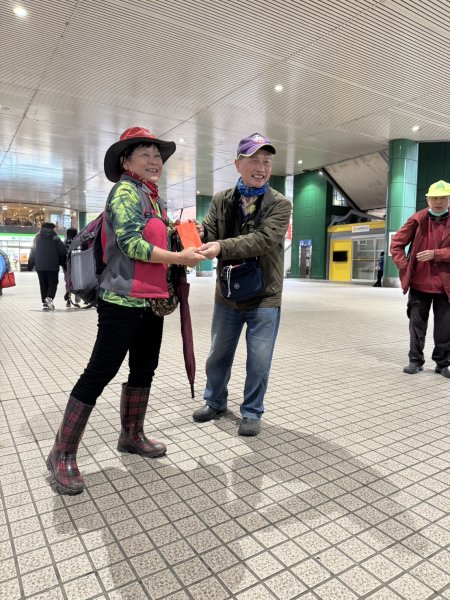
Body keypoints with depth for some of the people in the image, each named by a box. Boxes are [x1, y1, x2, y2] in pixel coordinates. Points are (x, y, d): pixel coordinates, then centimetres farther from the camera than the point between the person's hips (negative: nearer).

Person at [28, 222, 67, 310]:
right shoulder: (55, 238, -4)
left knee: (43, 285, 10)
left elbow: (32, 253, 12)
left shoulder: (37, 238, 11)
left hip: (40, 266, 4)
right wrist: (62, 262, 4)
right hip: (52, 266, -4)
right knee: (53, 283, 1)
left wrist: (30, 265, 14)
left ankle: (45, 303, 7)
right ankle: (49, 298, -23)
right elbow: (63, 251, -8)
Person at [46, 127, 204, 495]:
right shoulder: (126, 191, -8)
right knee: (100, 372, -4)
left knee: (144, 369, 15)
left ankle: (132, 436, 32)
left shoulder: (156, 200, 18)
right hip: (123, 300, -9)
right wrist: (179, 258, -14)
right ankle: (62, 454, 11)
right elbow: (131, 244, -19)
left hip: (151, 301, 9)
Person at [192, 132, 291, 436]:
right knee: (218, 355, 17)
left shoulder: (280, 204, -7)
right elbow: (209, 235, -5)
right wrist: (196, 232, -29)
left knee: (259, 362, 6)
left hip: (265, 297, -3)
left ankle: (252, 412, 28)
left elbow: (264, 239, -23)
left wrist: (222, 247, -35)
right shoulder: (221, 200, 4)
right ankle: (215, 402, 40)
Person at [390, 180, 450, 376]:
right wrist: (404, 266, -5)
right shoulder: (418, 219, 2)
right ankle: (415, 360, 21)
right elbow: (396, 243, 4)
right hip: (419, 283, 0)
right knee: (417, 324, 8)